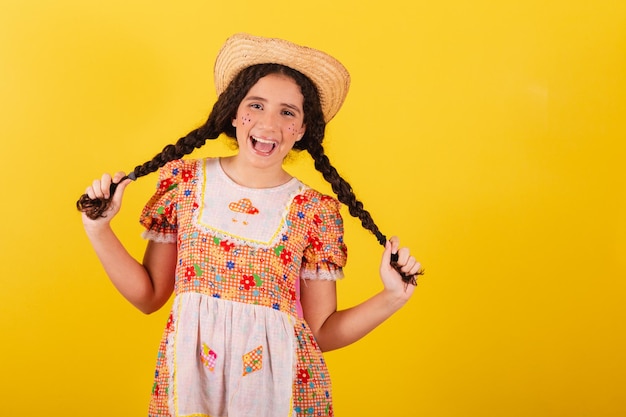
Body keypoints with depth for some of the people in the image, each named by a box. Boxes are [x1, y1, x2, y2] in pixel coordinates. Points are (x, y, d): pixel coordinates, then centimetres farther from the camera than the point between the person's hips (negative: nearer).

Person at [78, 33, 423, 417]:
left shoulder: (316, 212, -6)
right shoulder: (184, 180, -2)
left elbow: (321, 331, -1)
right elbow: (149, 295, 4)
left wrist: (392, 298, -12)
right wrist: (98, 229, -4)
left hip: (281, 385, -1)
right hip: (187, 377, 1)